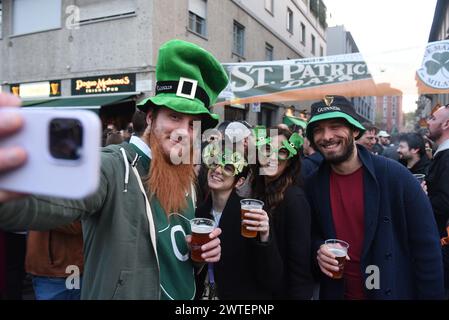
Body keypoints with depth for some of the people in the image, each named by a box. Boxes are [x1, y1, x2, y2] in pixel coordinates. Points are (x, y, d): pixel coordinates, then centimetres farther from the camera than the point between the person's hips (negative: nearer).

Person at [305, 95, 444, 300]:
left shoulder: (395, 176, -17)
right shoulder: (313, 184, -7)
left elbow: (426, 246, -12)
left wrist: (431, 295, -12)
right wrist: (318, 250, -12)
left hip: (393, 292, -2)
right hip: (336, 292, 3)